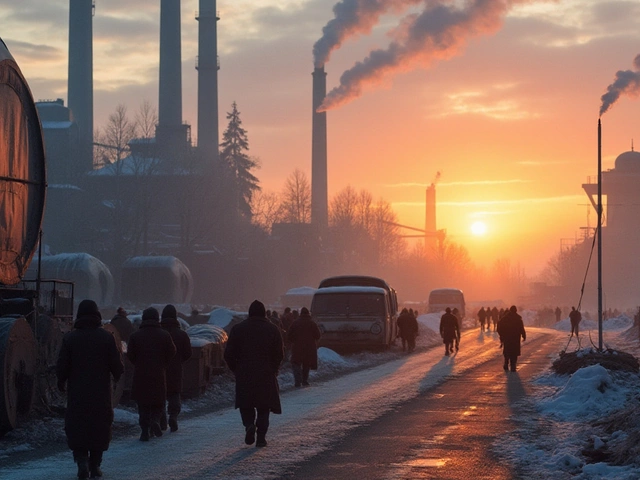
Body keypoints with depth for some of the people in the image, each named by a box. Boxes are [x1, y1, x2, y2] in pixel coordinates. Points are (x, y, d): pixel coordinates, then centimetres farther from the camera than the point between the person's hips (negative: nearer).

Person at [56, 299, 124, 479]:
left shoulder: (70, 338, -5)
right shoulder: (106, 337, -6)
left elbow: (61, 367, -4)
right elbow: (116, 365, -4)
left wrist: (62, 383, 13)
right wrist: (117, 376, 18)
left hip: (77, 392, 0)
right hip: (101, 392, 0)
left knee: (77, 427, 7)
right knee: (99, 427, 10)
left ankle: (82, 460, -11)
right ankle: (95, 465, 11)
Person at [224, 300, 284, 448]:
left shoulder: (238, 329, 0)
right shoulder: (272, 329, 1)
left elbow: (229, 354, -1)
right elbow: (279, 355, 0)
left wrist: (236, 370, 13)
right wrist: (273, 369, 14)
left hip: (244, 375, 0)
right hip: (266, 375, 0)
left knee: (246, 405, 13)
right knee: (264, 407, 8)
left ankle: (249, 425, -13)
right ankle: (261, 437, 2)